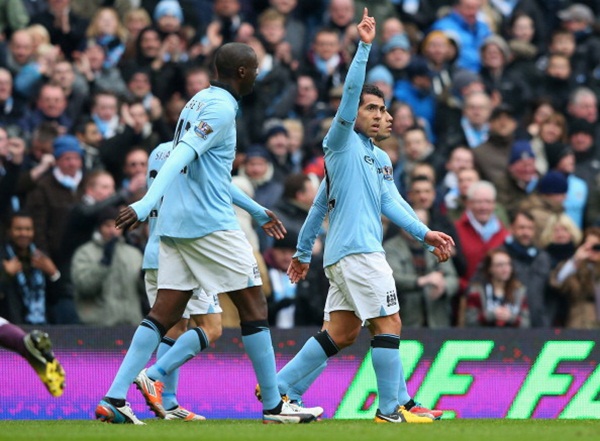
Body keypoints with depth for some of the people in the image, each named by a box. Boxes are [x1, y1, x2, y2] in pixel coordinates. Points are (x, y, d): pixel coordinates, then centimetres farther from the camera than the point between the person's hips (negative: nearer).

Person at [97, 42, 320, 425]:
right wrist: (146, 204, -35)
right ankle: (274, 406, 5)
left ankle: (114, 399, -8)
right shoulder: (221, 108, -11)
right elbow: (181, 156, -24)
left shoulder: (200, 102, 20)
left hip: (176, 222, 9)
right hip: (211, 224, -9)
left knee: (165, 313, 3)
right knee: (254, 306, 1)